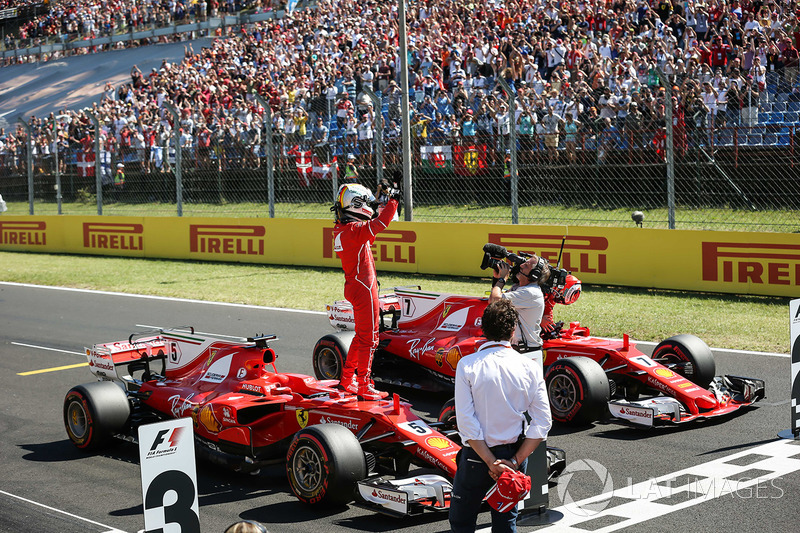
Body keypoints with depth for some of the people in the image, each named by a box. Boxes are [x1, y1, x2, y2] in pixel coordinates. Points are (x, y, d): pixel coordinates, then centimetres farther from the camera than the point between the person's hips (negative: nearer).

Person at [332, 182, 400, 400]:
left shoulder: (341, 230, 10)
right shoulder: (355, 230, -20)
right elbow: (380, 224, -31)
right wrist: (393, 201, -20)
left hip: (353, 287, 10)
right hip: (363, 289, -10)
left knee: (361, 336, 21)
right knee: (369, 338, -2)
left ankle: (347, 379, 28)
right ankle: (364, 386, 2)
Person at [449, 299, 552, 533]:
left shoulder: (467, 365, -11)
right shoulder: (530, 367, -5)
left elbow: (466, 422, -16)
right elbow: (543, 422, -8)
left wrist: (491, 462, -12)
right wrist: (516, 461, -7)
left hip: (477, 454, -2)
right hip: (515, 454, 3)